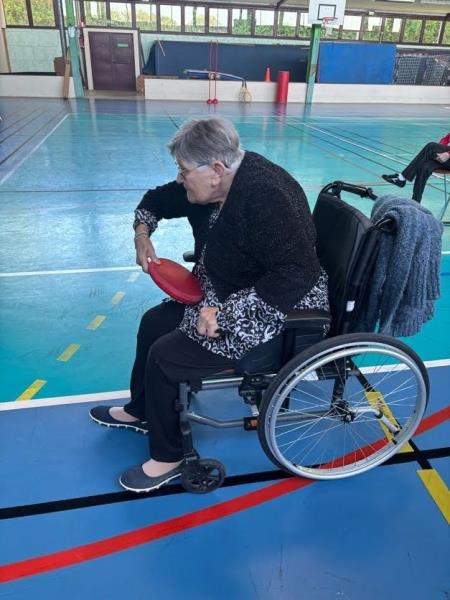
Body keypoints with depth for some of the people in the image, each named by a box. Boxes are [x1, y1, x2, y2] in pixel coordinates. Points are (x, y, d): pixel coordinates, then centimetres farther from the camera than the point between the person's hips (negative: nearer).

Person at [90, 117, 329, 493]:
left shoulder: (263, 198, -29)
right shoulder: (216, 182, -1)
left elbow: (297, 275, -35)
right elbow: (159, 199, 16)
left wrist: (225, 313, -34)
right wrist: (143, 232, -3)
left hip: (275, 313, -9)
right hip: (224, 296, 10)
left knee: (165, 355, -14)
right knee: (154, 323, 11)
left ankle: (168, 457, 10)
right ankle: (141, 411, 34)